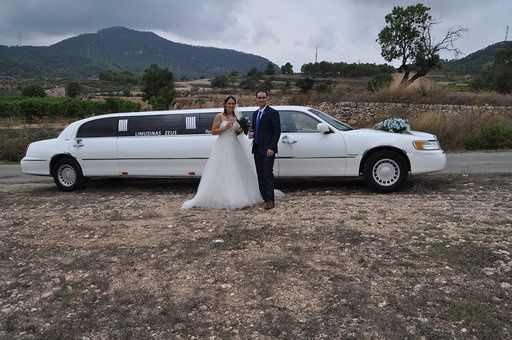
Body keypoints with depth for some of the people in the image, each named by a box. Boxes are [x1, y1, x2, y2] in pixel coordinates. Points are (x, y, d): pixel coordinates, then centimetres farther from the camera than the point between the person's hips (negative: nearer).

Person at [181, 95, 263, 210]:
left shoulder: (236, 117, 11)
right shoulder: (219, 116, -6)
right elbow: (213, 131, -9)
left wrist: (239, 131, 1)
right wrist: (225, 127, -19)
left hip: (235, 146, 6)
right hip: (223, 146, -6)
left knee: (236, 172, 9)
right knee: (222, 173, -4)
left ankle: (236, 197, 20)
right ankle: (222, 198, 2)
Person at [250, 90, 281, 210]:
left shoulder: (273, 113, -6)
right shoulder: (255, 113, 17)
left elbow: (277, 131, -11)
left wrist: (271, 148, -18)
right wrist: (252, 134, 2)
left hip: (267, 149, -8)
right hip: (257, 148, 8)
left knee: (268, 173, -10)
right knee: (260, 174, 9)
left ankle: (270, 200, -8)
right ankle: (263, 198, 17)